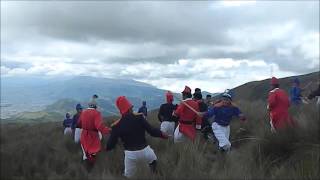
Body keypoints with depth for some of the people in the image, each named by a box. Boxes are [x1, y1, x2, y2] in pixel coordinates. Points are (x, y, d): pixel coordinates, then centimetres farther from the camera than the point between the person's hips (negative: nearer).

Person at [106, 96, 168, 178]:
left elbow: (110, 145, -4)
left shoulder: (117, 125, -8)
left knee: (128, 175, 20)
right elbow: (152, 131, -11)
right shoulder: (139, 117, -11)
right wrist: (162, 134, 7)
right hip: (144, 151, 0)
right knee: (153, 161, 32)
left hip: (130, 154, 1)